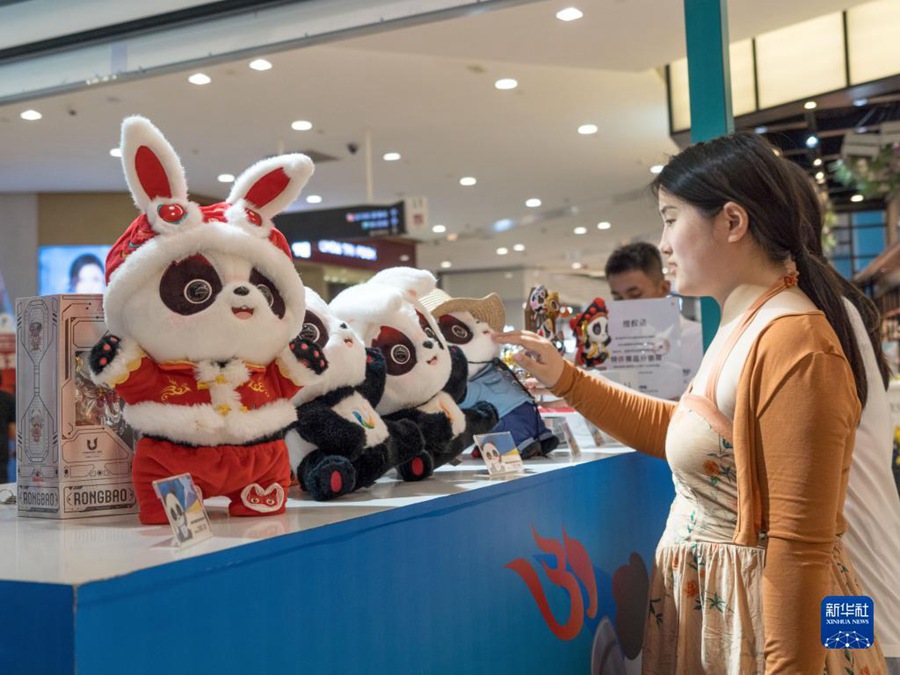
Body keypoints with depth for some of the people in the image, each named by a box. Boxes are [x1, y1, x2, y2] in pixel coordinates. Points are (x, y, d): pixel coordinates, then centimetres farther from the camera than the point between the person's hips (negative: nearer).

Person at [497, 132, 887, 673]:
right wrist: (564, 379, 12)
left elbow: (799, 546, -26)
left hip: (759, 615, -9)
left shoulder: (792, 345, -24)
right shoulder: (742, 326, 7)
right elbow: (678, 430, 17)